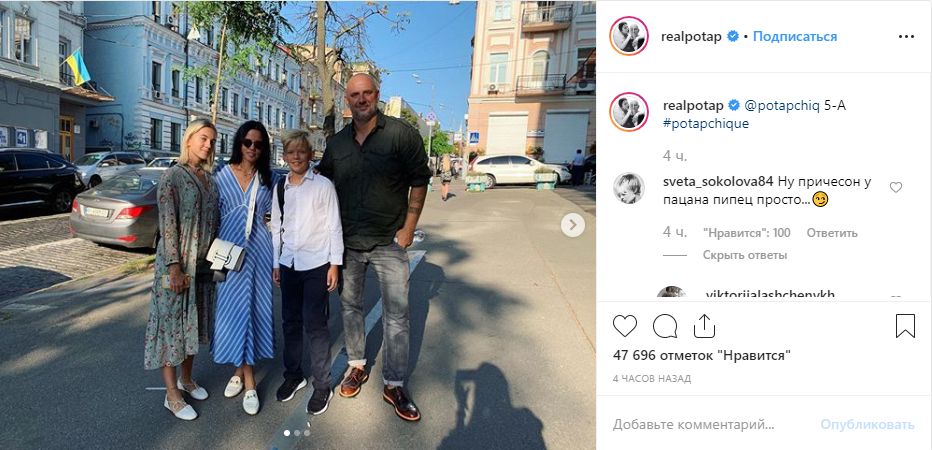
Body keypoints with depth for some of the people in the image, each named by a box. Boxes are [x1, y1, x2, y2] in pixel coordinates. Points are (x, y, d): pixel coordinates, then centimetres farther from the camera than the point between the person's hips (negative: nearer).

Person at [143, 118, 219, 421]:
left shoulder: (210, 178, 10)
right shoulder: (172, 176, -9)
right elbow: (168, 225, -14)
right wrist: (174, 266, -18)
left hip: (204, 263, 6)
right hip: (178, 262, -6)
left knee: (194, 322, 16)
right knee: (172, 322, 3)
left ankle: (186, 379, 33)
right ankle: (172, 395, 15)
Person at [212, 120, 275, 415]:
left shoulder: (266, 178, 6)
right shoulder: (223, 175, 4)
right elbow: (215, 214, 5)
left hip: (258, 249, 0)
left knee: (253, 308, 3)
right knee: (232, 308, 4)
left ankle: (246, 372, 13)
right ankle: (241, 370, 20)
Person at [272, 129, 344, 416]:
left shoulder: (323, 186, -6)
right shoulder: (280, 188, 8)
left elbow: (334, 226, -6)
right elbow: (276, 227, 13)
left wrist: (335, 264, -8)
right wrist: (275, 263, 12)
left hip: (316, 265, -5)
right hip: (288, 264, 5)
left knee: (315, 325, -3)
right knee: (290, 322, 15)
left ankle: (322, 386, 11)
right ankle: (293, 374, 33)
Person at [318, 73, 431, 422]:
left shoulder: (402, 134, -8)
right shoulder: (337, 142, 5)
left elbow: (419, 181, -6)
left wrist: (408, 229, -9)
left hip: (389, 242, -4)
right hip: (348, 242, 4)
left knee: (397, 314, 0)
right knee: (350, 305, 16)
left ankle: (394, 385, 15)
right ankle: (357, 366, 36)